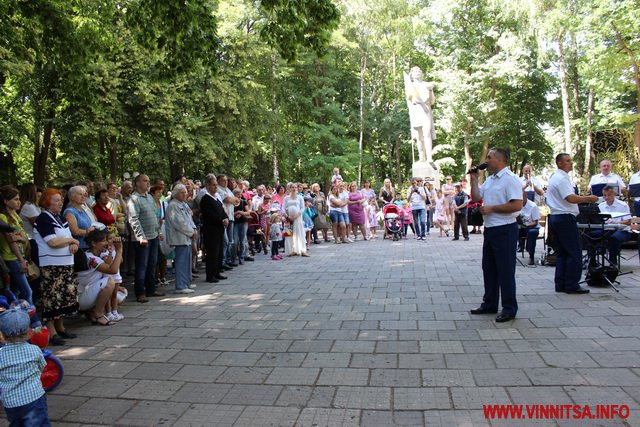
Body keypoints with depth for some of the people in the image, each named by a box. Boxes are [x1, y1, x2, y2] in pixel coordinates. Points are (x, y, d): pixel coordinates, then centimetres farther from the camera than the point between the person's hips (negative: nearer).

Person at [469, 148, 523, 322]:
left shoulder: (510, 179, -13)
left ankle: (509, 308, 9)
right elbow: (477, 197, 17)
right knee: (489, 268, 15)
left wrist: (492, 208, -17)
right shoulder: (489, 180, 15)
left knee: (505, 270, -1)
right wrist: (474, 179, 9)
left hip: (504, 230, -9)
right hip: (490, 229, 9)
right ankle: (489, 303, 27)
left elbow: (517, 205, -22)